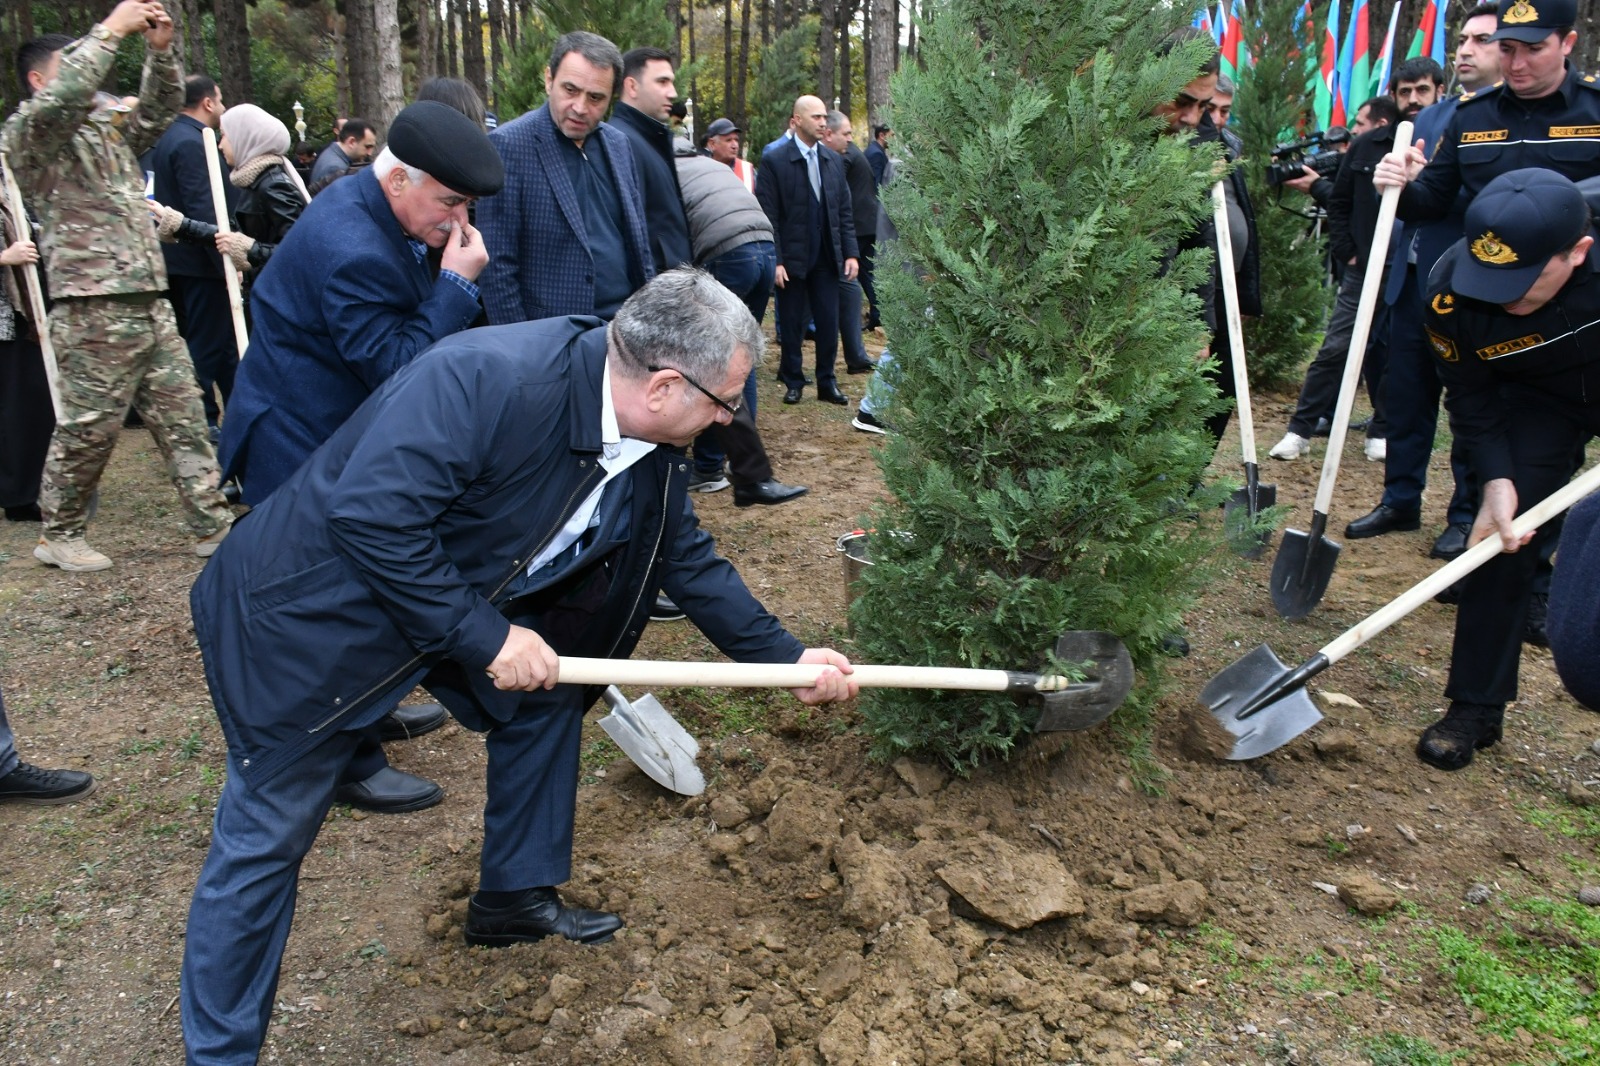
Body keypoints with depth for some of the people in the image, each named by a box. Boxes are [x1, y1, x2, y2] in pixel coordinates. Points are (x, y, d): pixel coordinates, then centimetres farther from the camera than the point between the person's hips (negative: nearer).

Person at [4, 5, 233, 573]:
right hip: (94, 308, -7)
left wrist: (160, 49, 6)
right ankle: (59, 535, 14)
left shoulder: (108, 127, 23)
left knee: (183, 415, 5)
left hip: (150, 302, 8)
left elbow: (161, 106, 23)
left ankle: (213, 525, 9)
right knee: (89, 427, -1)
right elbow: (67, 93, -20)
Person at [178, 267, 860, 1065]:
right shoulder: (488, 375, -33)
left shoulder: (652, 450, -7)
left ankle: (516, 897, 34)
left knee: (543, 698, 13)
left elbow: (689, 559, 6)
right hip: (309, 609, -8)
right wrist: (484, 636, -28)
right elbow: (370, 515, -34)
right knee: (267, 835, 2)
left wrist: (786, 659, 6)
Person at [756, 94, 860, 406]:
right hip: (792, 258, -4)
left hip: (827, 257, 4)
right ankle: (793, 382, 20)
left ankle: (827, 382, 18)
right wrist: (775, 261, -14)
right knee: (791, 324, 7)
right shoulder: (773, 161, -7)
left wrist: (850, 253, 3)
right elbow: (767, 215, -9)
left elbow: (845, 211, 10)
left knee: (829, 322, 5)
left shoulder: (833, 160, 8)